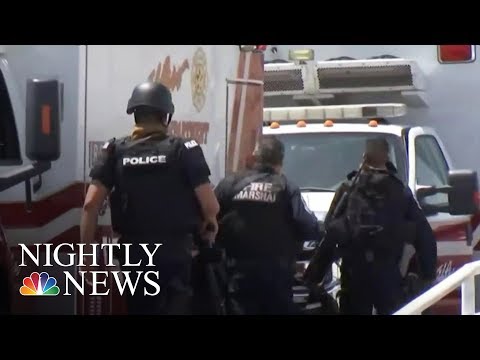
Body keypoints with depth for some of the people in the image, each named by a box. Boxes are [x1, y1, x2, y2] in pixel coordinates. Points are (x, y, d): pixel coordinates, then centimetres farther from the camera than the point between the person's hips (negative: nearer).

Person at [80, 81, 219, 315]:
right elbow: (210, 206, -10)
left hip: (135, 253, 3)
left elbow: (90, 205, -6)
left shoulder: (115, 152, 2)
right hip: (176, 253, -3)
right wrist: (207, 228, 12)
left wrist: (87, 256, -1)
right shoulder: (183, 150, -5)